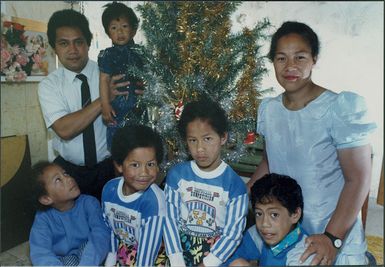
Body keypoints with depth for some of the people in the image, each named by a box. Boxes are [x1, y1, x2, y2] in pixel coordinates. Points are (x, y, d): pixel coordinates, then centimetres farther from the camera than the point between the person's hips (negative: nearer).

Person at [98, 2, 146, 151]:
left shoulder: (140, 52, 8)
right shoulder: (107, 55, -1)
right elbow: (104, 80, -7)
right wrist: (105, 105, -13)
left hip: (140, 105, 3)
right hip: (117, 106, -2)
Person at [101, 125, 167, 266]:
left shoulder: (153, 200, -29)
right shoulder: (109, 189, -13)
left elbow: (149, 246, -24)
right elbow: (109, 228, 1)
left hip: (150, 255, -4)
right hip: (122, 250, 4)